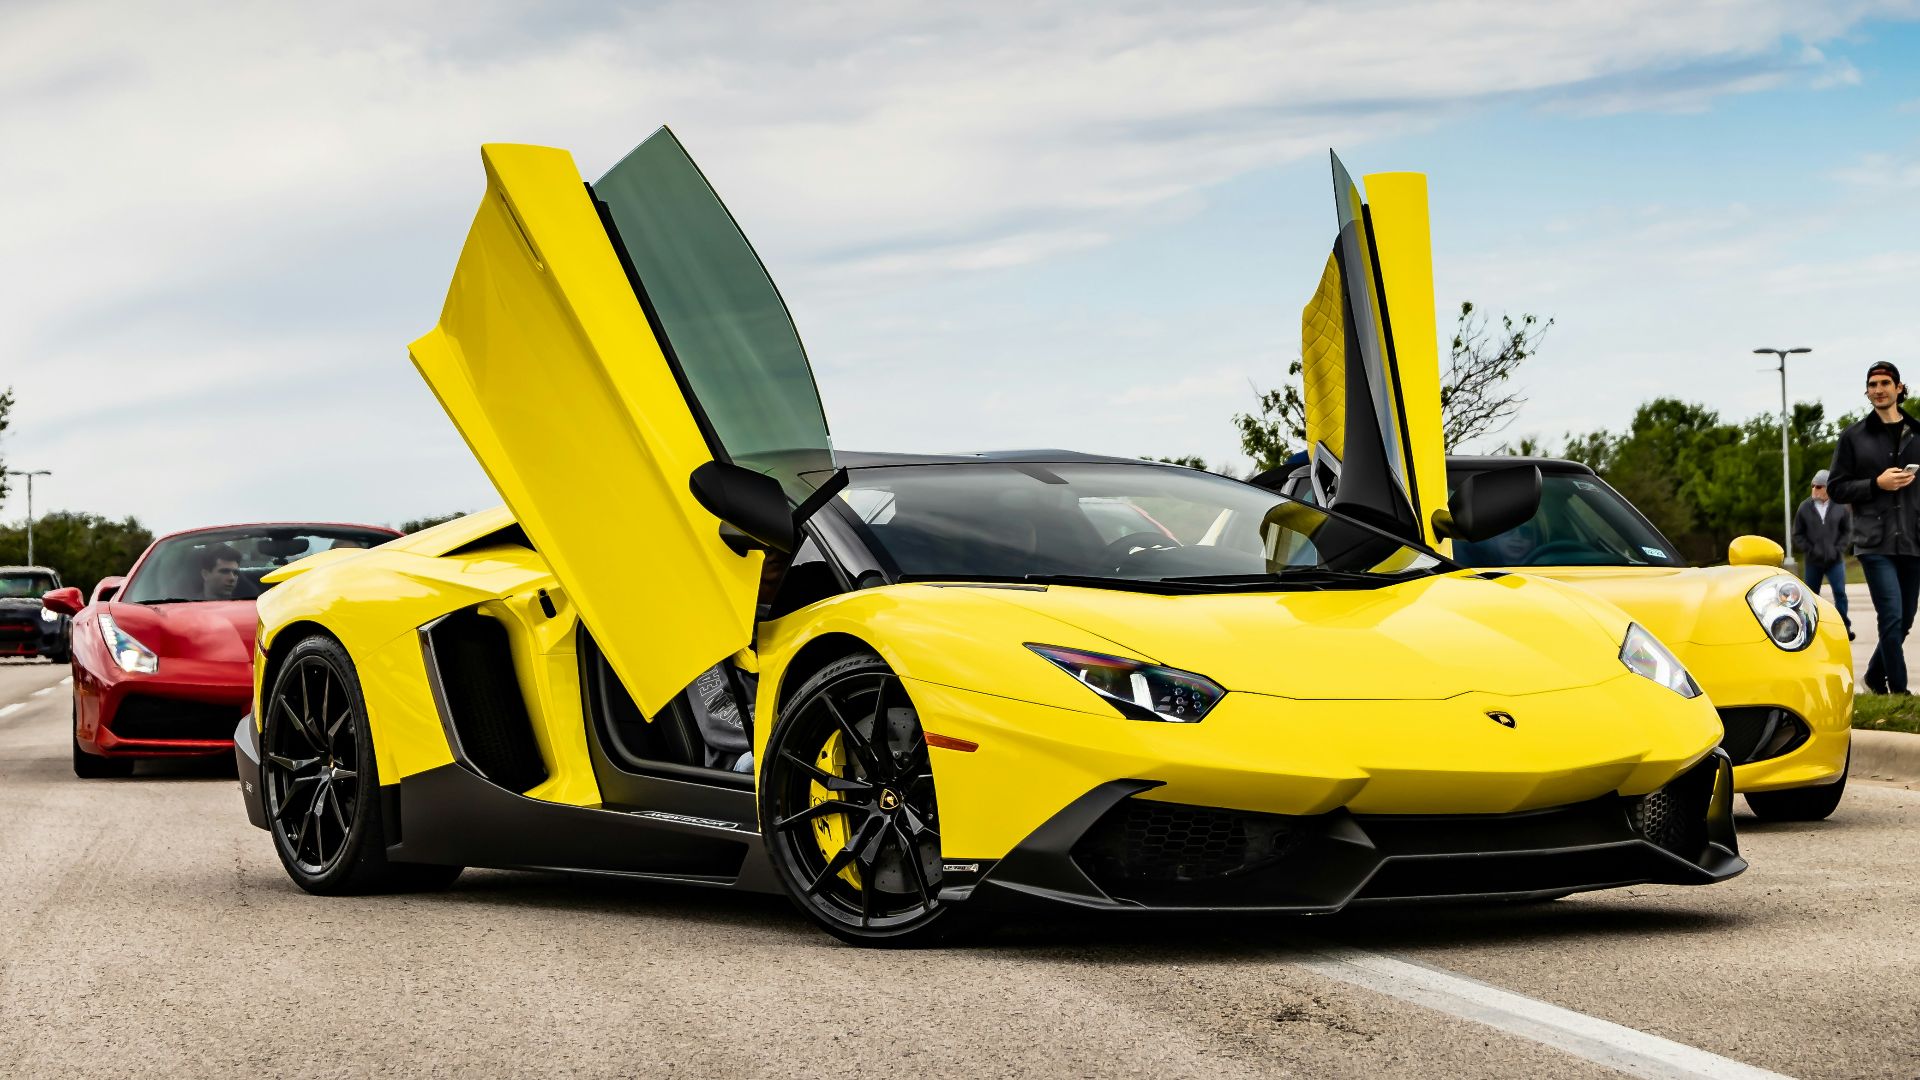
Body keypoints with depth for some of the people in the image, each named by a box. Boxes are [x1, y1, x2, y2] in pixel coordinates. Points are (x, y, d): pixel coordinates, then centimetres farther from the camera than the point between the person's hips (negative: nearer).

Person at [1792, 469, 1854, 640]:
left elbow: (1848, 532, 4)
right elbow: (1798, 535, 4)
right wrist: (1810, 550, -7)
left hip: (1835, 561, -1)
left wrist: (1837, 550, -7)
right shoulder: (1804, 507, -1)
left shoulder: (1840, 507, -2)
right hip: (1813, 561, 1)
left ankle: (1844, 626, -1)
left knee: (1840, 593, -8)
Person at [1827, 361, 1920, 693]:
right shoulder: (1853, 436, 4)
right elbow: (1835, 487, 3)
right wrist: (1876, 484, -11)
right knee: (1892, 619, -14)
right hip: (1875, 541, -3)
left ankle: (1875, 677, 30)